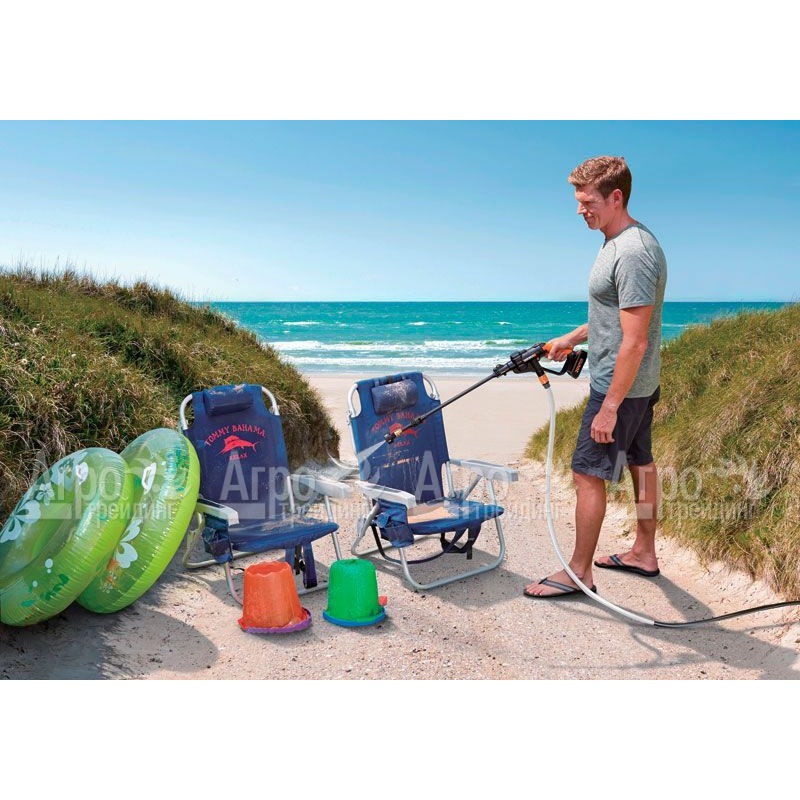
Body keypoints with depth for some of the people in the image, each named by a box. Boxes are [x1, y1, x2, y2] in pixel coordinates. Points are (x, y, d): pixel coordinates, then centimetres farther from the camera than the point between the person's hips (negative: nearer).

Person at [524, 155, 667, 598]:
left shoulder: (633, 253, -25)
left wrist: (609, 407, -24)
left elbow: (634, 342, -27)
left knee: (588, 474, -3)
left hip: (621, 386, -10)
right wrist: (571, 338, 24)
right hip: (639, 383, 10)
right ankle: (644, 553, 33)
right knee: (640, 462, 18)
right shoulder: (619, 242, 9)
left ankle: (578, 572, 8)